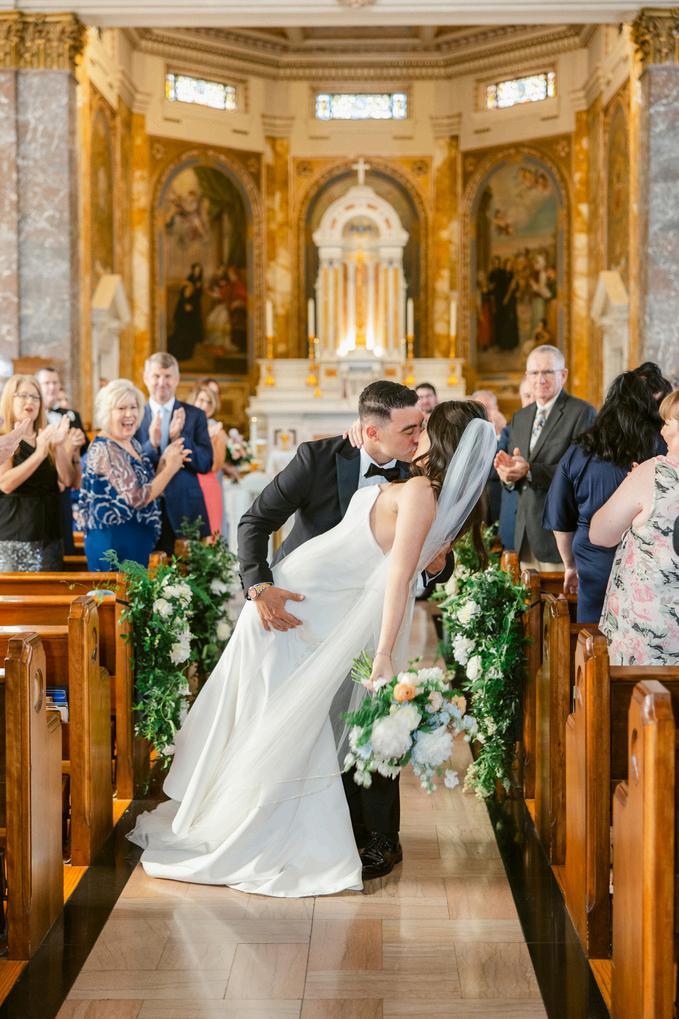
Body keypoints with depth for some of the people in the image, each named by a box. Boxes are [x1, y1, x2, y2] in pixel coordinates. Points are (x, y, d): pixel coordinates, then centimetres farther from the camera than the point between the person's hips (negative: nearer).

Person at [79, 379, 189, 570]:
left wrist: (164, 461, 0)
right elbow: (137, 497, -21)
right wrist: (170, 468, -14)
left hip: (136, 540, 9)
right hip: (114, 542, -9)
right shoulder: (104, 450, -16)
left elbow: (149, 488, 15)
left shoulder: (133, 444, 12)